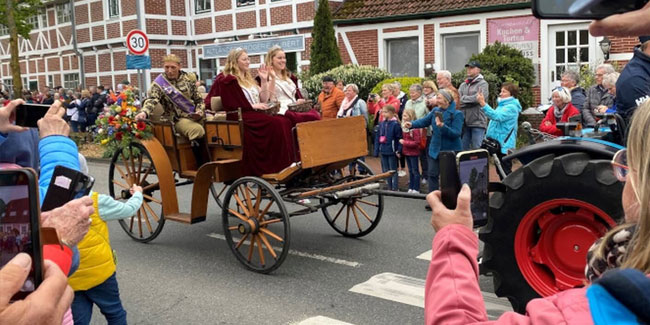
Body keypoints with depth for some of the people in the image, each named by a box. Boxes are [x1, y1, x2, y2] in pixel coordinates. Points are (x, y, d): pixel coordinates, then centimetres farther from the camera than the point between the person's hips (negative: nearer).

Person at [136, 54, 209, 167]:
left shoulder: (189, 77, 11)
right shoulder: (159, 83, 1)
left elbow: (199, 99, 14)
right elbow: (152, 100, -14)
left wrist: (200, 111, -5)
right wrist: (144, 112, -34)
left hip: (196, 116, 5)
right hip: (179, 119, -4)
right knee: (197, 130, -36)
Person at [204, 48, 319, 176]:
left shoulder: (247, 78, 25)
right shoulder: (227, 80, 1)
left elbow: (262, 99, 19)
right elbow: (230, 105, -10)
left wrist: (264, 80, 8)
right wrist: (253, 106, -14)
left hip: (255, 114, 8)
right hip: (242, 117, -8)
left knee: (286, 120, -20)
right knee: (277, 123, -31)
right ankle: (279, 165, -32)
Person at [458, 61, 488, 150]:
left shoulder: (483, 84, -1)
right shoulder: (463, 85, 17)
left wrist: (463, 98, -7)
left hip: (477, 122, -6)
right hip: (465, 122, 6)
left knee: (477, 148, -5)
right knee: (463, 148, 11)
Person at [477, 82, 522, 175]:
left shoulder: (511, 107, -14)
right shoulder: (502, 105, 17)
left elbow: (497, 116, -30)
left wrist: (483, 104, -34)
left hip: (504, 145, -10)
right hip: (497, 143, 10)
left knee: (505, 171, -7)